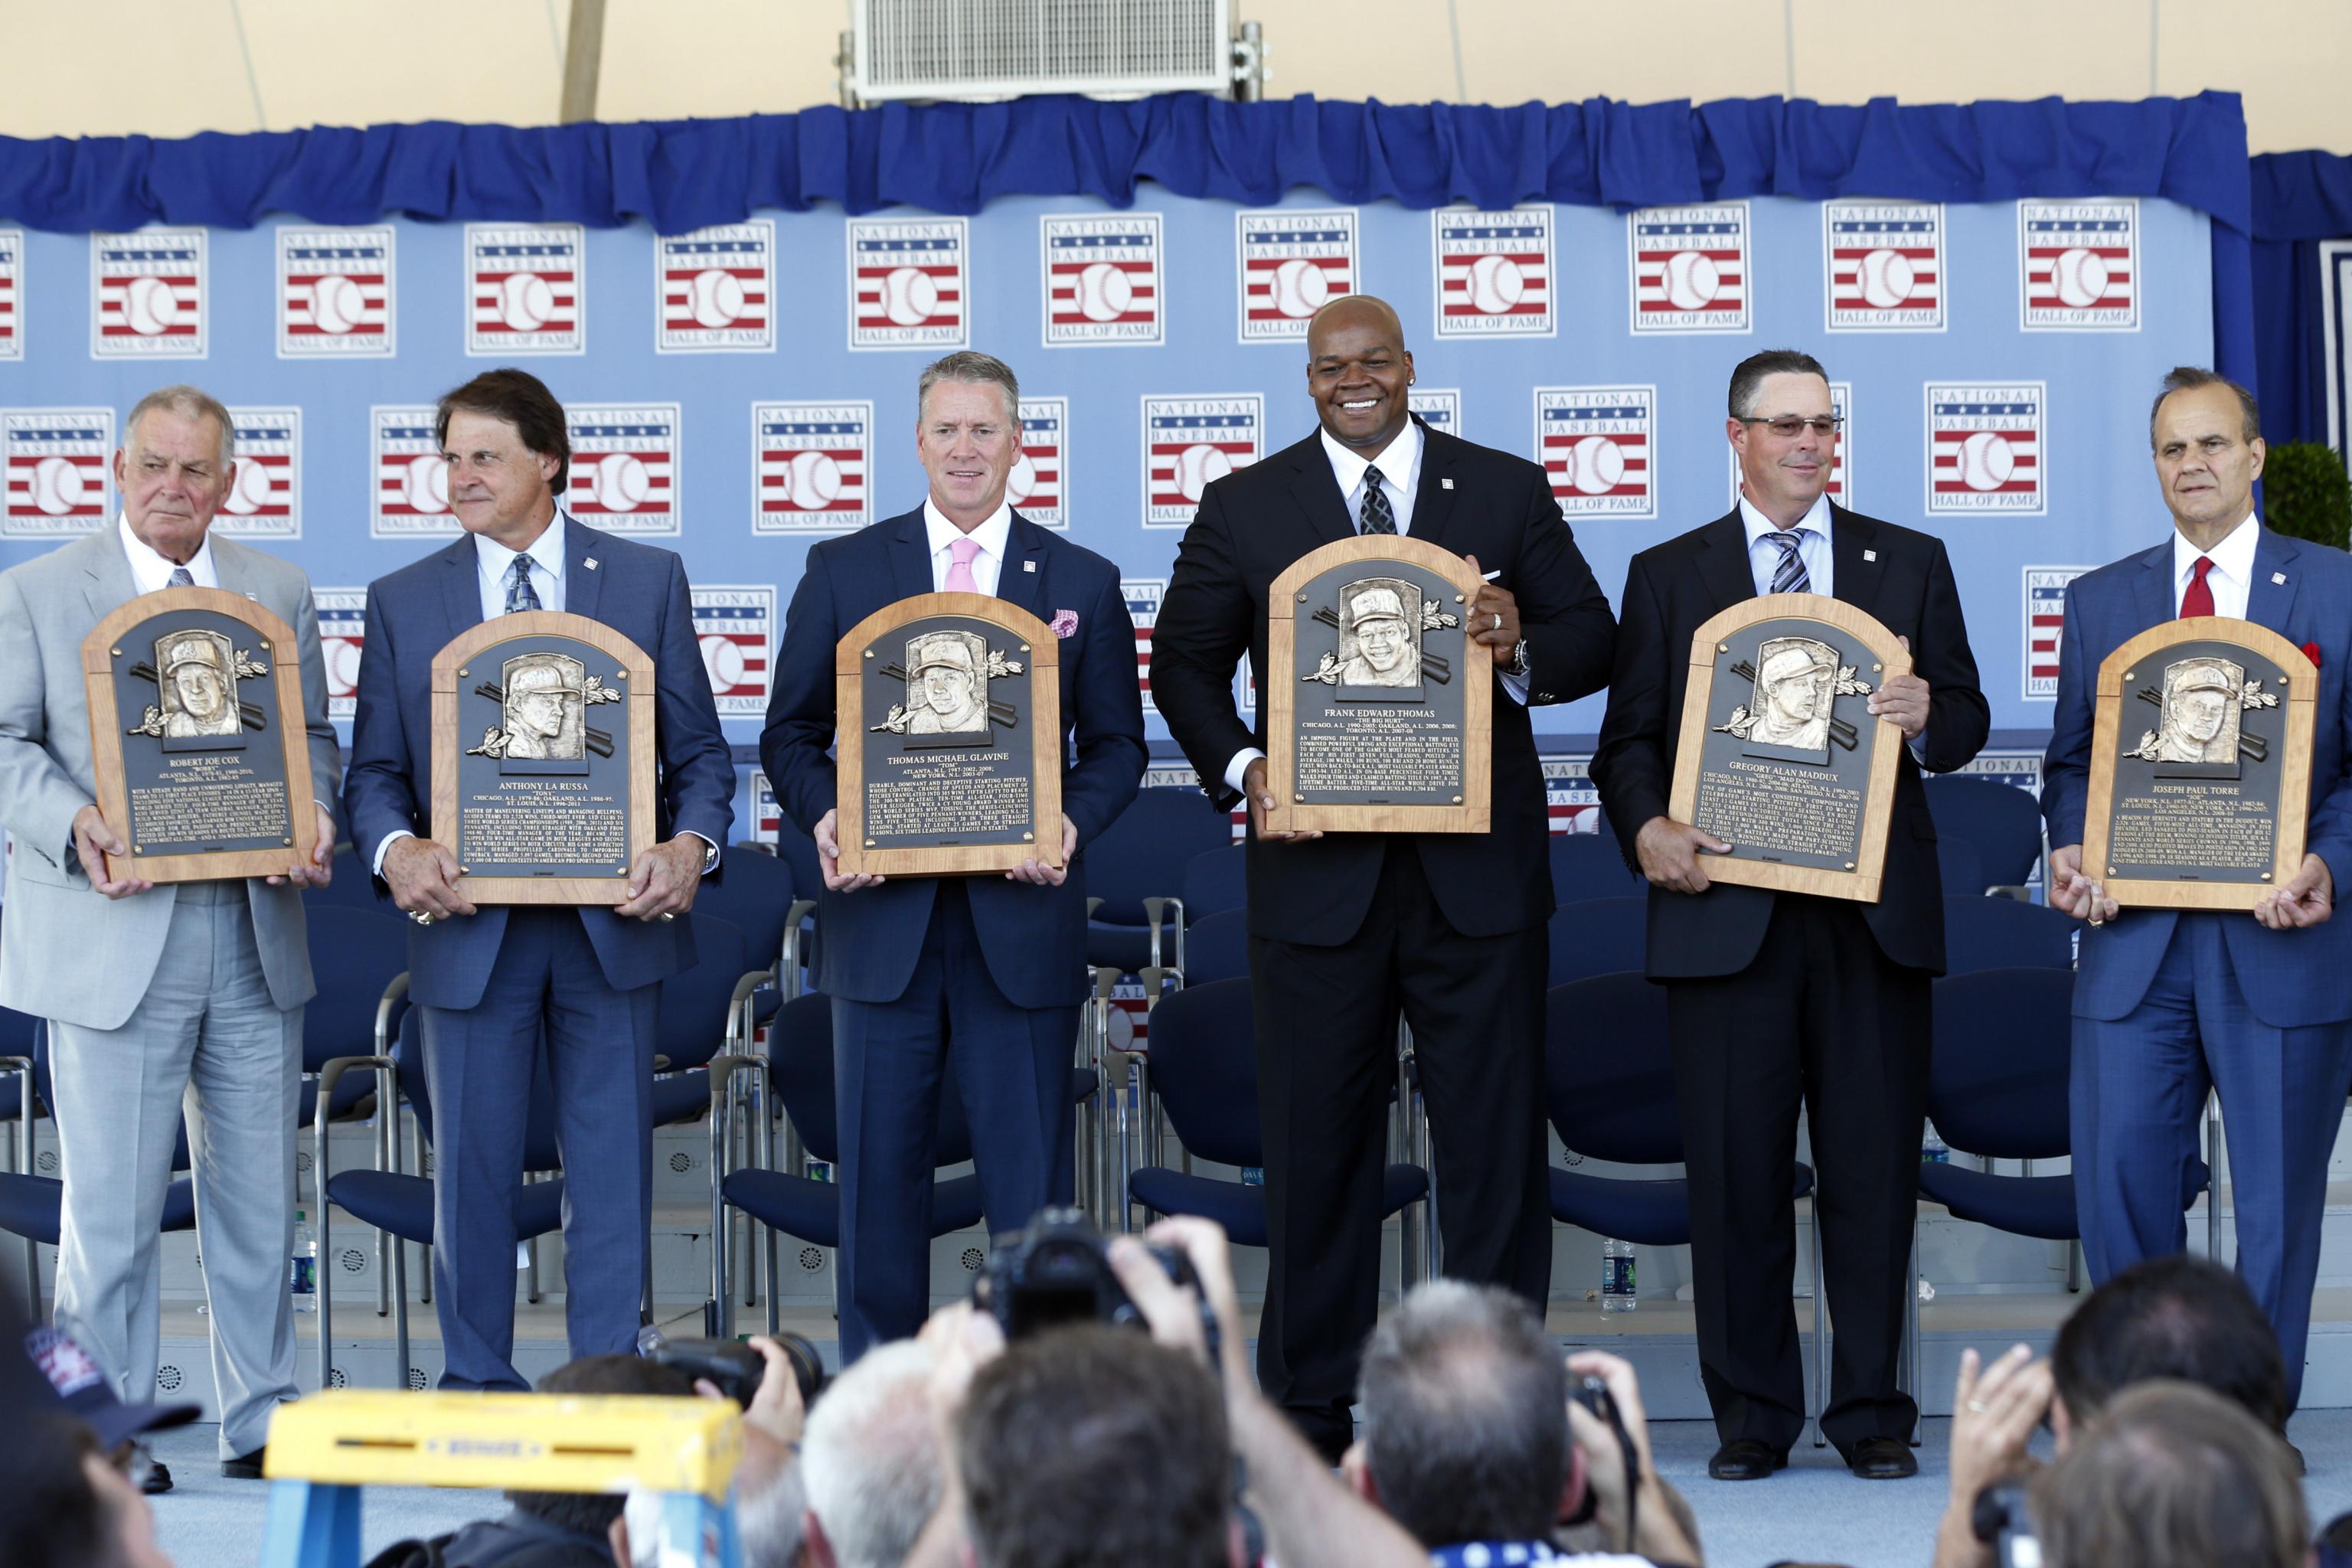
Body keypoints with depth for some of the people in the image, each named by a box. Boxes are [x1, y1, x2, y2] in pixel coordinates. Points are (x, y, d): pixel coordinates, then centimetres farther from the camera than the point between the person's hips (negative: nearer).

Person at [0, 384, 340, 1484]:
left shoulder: (280, 593, 13)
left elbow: (313, 737, 15)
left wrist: (312, 818, -6)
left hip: (255, 937, 4)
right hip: (111, 940, -3)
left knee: (258, 1196, 9)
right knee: (112, 1207, -2)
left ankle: (260, 1421, 19)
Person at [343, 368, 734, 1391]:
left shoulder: (647, 581, 5)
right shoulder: (402, 602, 7)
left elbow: (699, 750, 5)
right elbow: (374, 769, 6)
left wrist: (691, 845, -14)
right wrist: (396, 849, -15)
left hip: (613, 922, 0)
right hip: (469, 927, 1)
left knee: (611, 1163, 5)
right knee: (473, 1170, 6)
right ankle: (476, 1383, 18)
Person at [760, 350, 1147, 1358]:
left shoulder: (1082, 583, 9)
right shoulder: (842, 572, 8)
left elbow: (1117, 743, 10)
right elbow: (791, 733, 9)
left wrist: (1075, 822, -10)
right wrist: (822, 816, -10)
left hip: (1023, 919, 0)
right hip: (883, 914, 0)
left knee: (1029, 1172, 2)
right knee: (878, 1169, 5)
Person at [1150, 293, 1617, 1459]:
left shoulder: (1507, 491, 8)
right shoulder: (1244, 507, 9)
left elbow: (1591, 642, 6)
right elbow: (1185, 662, 10)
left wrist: (1520, 645, -16)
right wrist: (1239, 765, -7)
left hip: (1478, 874, 0)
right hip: (1318, 871, 0)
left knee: (1497, 1141, 2)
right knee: (1315, 1145, 5)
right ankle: (1308, 1410, 14)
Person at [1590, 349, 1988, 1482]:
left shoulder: (1910, 564, 14)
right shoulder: (1668, 576, 12)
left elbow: (1965, 720, 12)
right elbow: (1628, 739, 9)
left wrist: (1929, 717, -11)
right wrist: (1647, 828, -11)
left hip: (1874, 914, 1)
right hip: (1726, 909, 0)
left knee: (1873, 1169, 1)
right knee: (1735, 1169, 0)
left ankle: (1872, 1413, 9)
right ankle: (1751, 1416, 9)